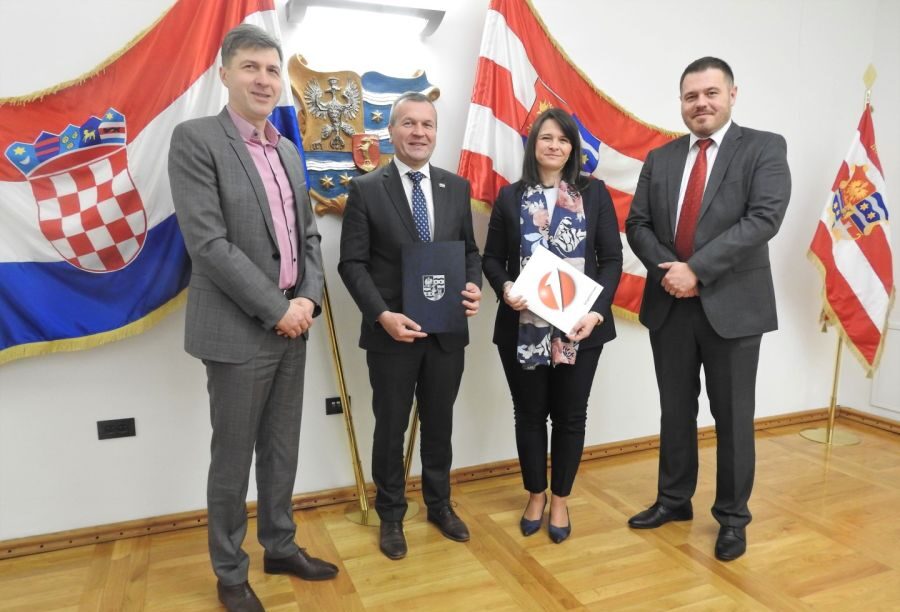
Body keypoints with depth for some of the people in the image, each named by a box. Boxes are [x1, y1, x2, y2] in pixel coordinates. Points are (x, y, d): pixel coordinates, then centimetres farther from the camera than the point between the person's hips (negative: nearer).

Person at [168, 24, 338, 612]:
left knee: (282, 451, 17)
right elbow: (208, 243, -16)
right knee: (233, 459, 8)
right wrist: (276, 309, -16)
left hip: (292, 325, 6)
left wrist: (308, 299, -4)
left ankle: (280, 547, 35)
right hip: (239, 331, -6)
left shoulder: (288, 151, 13)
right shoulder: (196, 139, -8)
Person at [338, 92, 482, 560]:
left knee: (440, 424, 17)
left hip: (447, 330, 3)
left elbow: (469, 251, 11)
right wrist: (382, 315, -20)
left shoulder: (457, 187, 6)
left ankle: (440, 505, 38)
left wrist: (474, 285, -10)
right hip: (392, 332, -3)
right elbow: (352, 264, -8)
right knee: (391, 427, 12)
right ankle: (391, 516, 32)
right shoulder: (366, 189, -5)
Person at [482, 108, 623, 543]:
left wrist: (597, 311, -14)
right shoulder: (510, 197, 5)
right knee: (529, 414, 11)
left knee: (570, 416, 10)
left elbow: (612, 259, 0)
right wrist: (505, 288, -17)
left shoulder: (594, 193, 3)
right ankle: (535, 495, 32)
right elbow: (492, 258, 5)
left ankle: (560, 500, 30)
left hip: (579, 328, 0)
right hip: (522, 328, 0)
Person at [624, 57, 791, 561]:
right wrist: (667, 269, -13)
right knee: (675, 411, 15)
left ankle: (733, 517, 25)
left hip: (732, 304, -3)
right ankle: (674, 499, 32)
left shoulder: (765, 148, -1)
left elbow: (764, 218, -15)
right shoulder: (660, 159, 11)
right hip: (669, 304, 4)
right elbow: (638, 224, 5)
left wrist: (696, 269, -20)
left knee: (732, 416, 7)